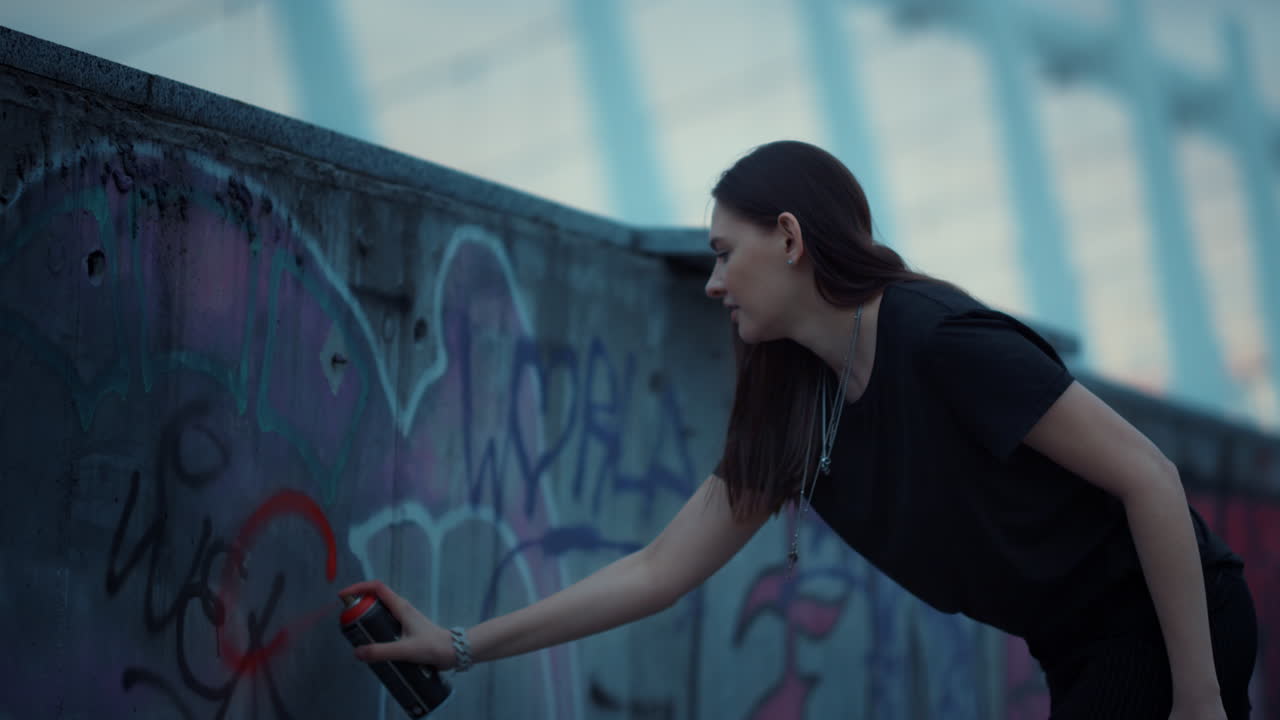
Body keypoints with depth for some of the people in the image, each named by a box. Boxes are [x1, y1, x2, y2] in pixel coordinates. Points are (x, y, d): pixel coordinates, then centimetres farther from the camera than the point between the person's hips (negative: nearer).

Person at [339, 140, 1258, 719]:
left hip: (1164, 619, -8)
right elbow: (657, 572, 6)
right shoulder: (793, 409, 3)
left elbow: (1149, 477, -21)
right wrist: (462, 646, 4)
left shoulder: (941, 340, -21)